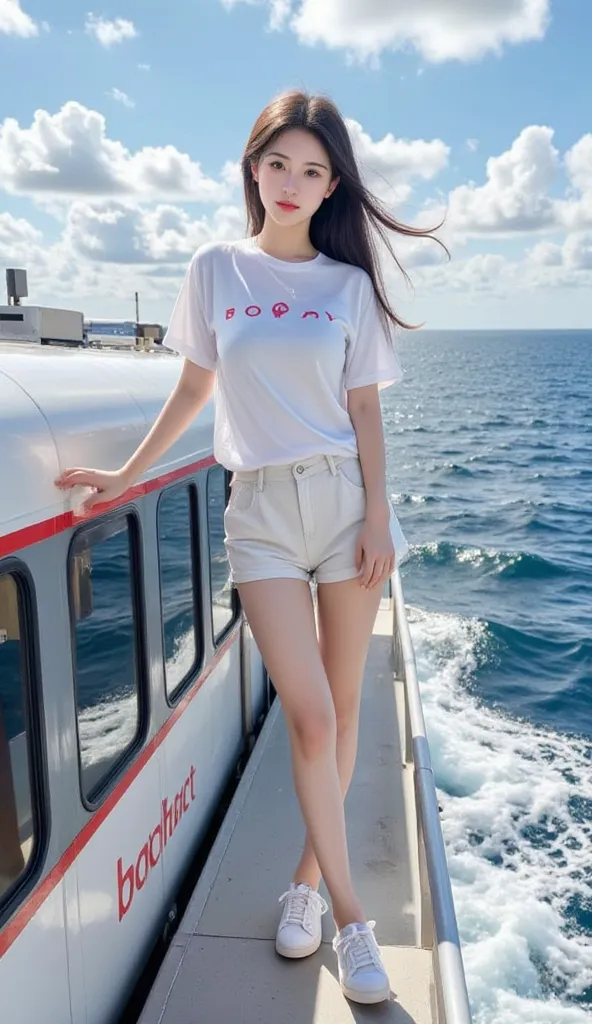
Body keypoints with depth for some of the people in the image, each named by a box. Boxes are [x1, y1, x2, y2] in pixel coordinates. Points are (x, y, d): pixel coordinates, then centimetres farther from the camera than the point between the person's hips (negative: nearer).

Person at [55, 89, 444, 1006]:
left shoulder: (349, 284, 6)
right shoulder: (216, 269, 7)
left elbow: (365, 408, 4)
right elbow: (195, 387, 12)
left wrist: (378, 515, -4)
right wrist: (126, 474, 11)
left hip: (346, 496, 1)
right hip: (262, 507, -1)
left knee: (342, 706, 6)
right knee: (309, 714, -7)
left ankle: (309, 875, 26)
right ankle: (349, 912, 9)